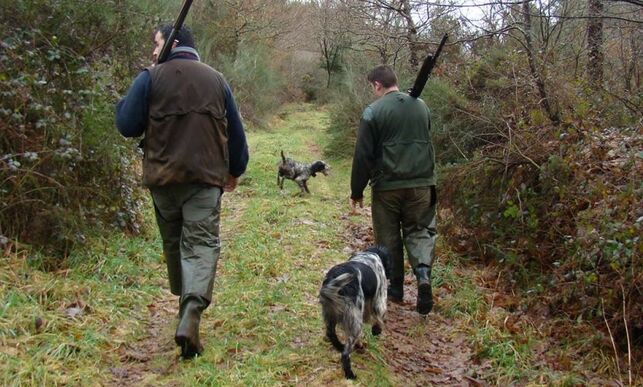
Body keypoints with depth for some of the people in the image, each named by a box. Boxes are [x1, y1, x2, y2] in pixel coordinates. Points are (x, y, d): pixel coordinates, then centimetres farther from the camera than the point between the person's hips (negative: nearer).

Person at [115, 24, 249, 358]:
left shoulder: (150, 78, -2)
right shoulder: (215, 79, 8)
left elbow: (127, 126, -3)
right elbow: (235, 131, 12)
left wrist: (127, 101, 16)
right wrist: (235, 170, 24)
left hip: (162, 177, 0)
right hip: (205, 178, 0)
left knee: (173, 242, 19)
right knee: (201, 244, -5)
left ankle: (186, 301, 35)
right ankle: (190, 316, -23)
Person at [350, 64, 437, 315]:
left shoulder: (373, 111, -8)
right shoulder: (421, 106, 8)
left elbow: (363, 156, -8)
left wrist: (357, 192, 1)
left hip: (387, 186, -3)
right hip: (421, 184, 3)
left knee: (389, 237, 10)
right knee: (419, 231, 11)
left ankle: (395, 288, 18)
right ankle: (423, 273, -14)